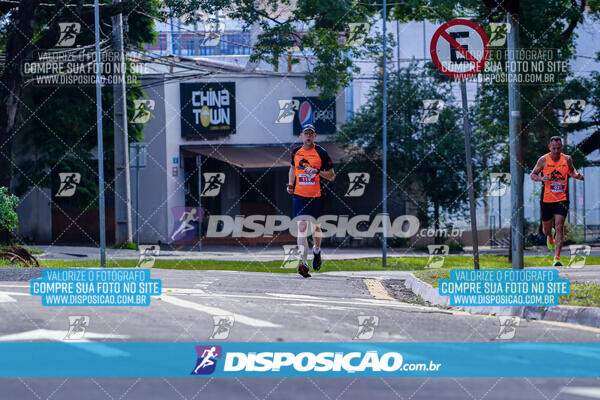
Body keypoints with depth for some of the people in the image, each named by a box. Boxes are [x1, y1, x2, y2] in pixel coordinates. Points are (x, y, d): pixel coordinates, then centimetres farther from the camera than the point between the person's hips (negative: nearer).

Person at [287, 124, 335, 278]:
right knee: (302, 228, -12)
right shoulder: (295, 152, 6)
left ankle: (317, 250, 44)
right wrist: (290, 184, 10)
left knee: (315, 227, 11)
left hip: (316, 196, -1)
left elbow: (332, 176, -2)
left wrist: (317, 171, -18)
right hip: (299, 196, 1)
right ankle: (304, 263, -20)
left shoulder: (321, 153, -4)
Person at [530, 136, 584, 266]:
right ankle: (550, 236, 52)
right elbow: (533, 175, 4)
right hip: (546, 200, 0)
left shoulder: (567, 159, 2)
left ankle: (557, 258, -14)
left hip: (562, 199, 0)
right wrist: (541, 179, -18)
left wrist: (577, 175, -2)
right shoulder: (543, 160, -4)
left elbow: (571, 171, 21)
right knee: (546, 230, 13)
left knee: (559, 227, -14)